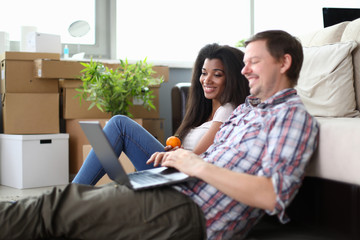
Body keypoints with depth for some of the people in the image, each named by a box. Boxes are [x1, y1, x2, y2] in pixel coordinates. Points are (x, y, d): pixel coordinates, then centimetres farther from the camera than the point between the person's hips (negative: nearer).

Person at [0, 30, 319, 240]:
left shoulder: (293, 116, -6)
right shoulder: (245, 108, 23)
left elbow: (273, 195, -19)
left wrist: (199, 166, -17)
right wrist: (179, 159, 7)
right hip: (174, 192, 9)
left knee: (54, 208, -11)